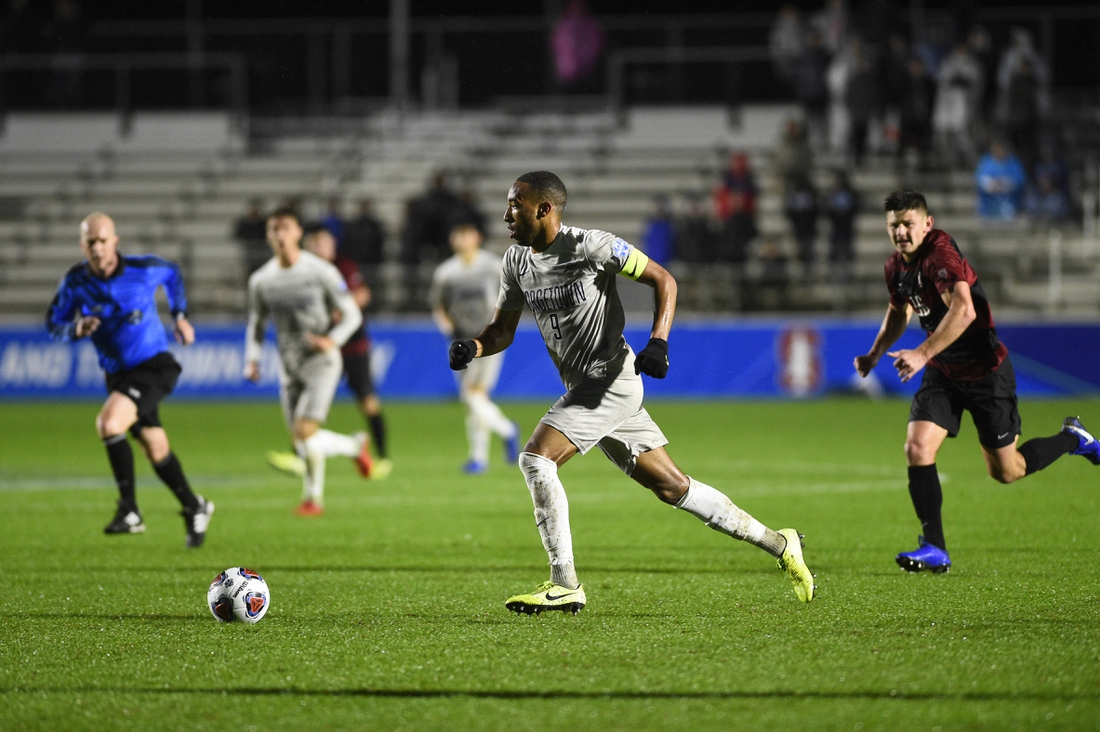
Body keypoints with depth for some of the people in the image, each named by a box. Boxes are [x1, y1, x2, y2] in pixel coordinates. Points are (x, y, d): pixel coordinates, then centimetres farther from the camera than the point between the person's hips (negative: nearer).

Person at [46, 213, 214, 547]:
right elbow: (53, 325, 1)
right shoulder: (75, 282, -7)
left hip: (154, 367, -5)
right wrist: (77, 328, -20)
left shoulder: (144, 269, -13)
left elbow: (172, 273, 11)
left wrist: (180, 315, 8)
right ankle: (195, 509, 35)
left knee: (108, 423, -27)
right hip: (117, 374, 5)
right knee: (156, 450, 12)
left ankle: (129, 510, -17)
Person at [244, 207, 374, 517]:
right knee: (301, 441, 7)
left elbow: (351, 314, -4)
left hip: (320, 361, -5)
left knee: (306, 432, -17)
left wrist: (332, 340, -22)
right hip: (289, 367, 5)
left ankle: (313, 497, -2)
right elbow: (256, 323, 16)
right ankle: (356, 446, 34)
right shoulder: (261, 280, 4)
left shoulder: (321, 271, -8)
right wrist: (252, 359, 0)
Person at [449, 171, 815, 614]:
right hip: (583, 389, 8)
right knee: (671, 487, 11)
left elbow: (663, 279, -8)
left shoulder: (591, 246, -15)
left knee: (535, 458, -20)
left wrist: (658, 342, -20)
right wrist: (472, 349, -9)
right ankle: (778, 544, 22)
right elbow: (502, 330, 13)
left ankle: (565, 585, -16)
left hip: (612, 380, -8)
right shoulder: (517, 261, 7)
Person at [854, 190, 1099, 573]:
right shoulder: (895, 267, 2)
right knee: (917, 448, -14)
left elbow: (964, 311, -38)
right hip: (943, 371, 7)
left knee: (1006, 471, 4)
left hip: (985, 371, -7)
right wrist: (875, 353, 12)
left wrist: (922, 354, -41)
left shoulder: (941, 254, -24)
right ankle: (935, 549, -8)